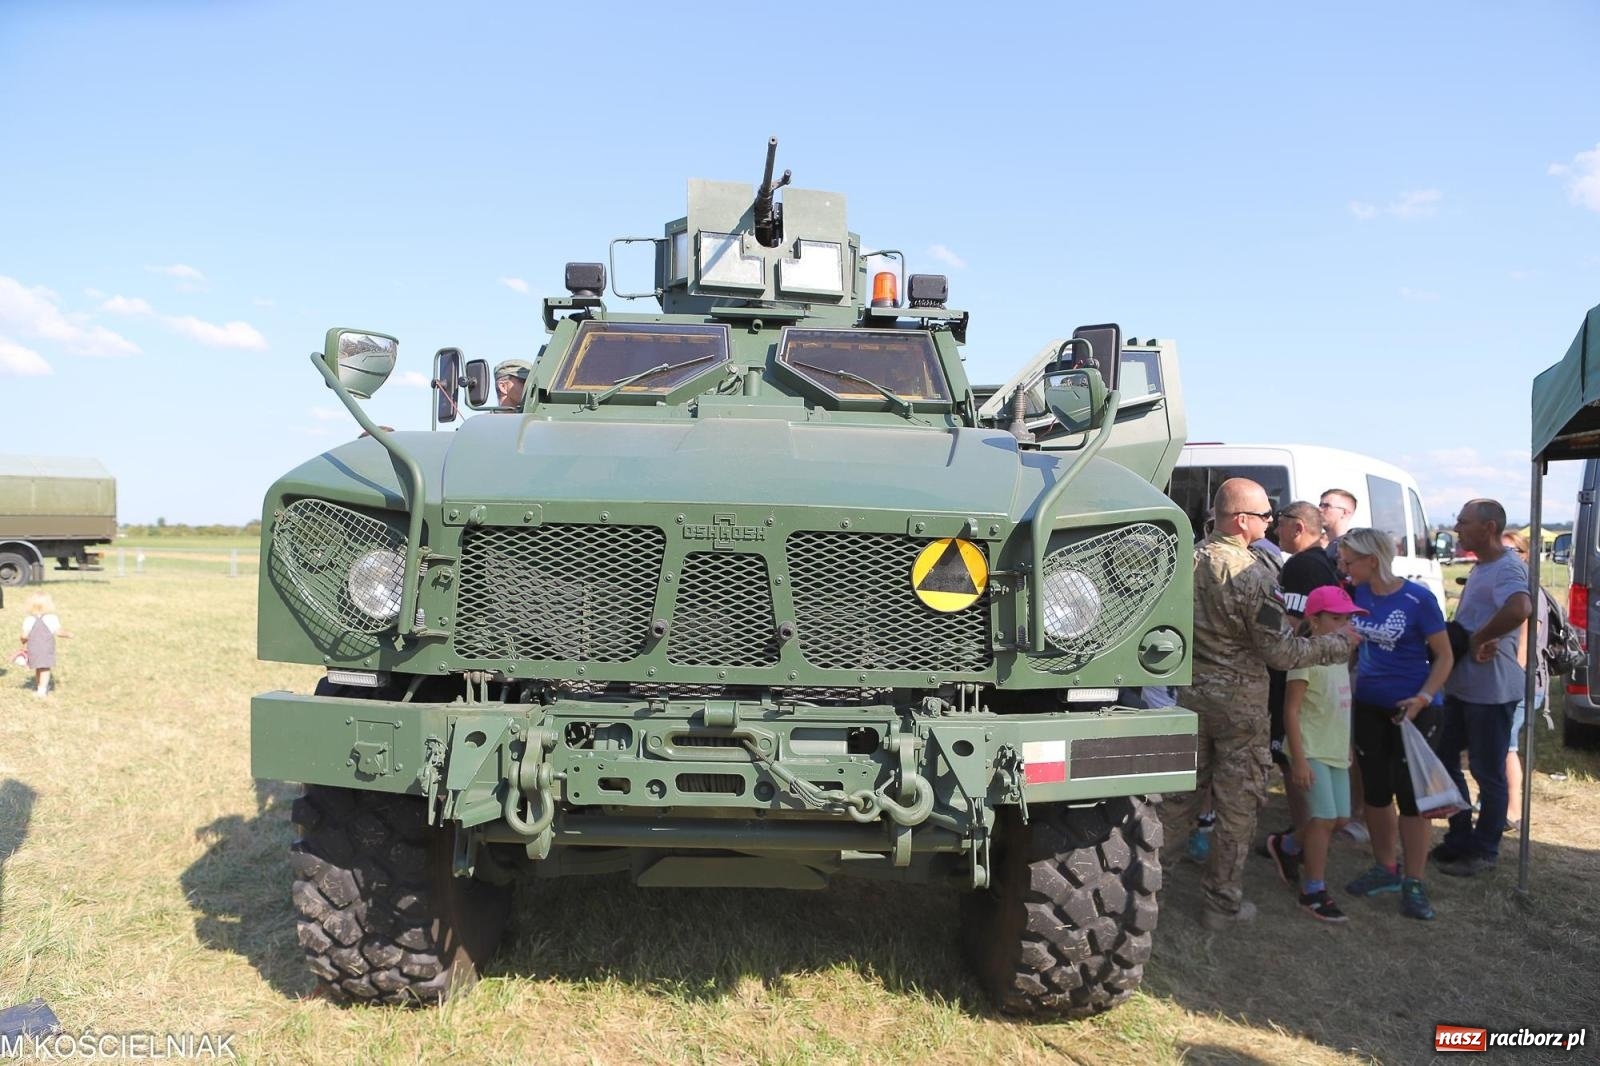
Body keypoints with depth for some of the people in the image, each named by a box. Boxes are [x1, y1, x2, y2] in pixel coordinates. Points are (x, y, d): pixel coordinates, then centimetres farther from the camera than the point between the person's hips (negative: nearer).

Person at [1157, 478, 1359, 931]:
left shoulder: (1191, 558, 0)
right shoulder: (1253, 575, -20)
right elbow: (1281, 652, -16)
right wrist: (1340, 643, -5)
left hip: (1191, 693, 6)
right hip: (1238, 701, -6)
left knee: (1183, 790, 18)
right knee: (1237, 805, 7)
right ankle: (1222, 903, 16)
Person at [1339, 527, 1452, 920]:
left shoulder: (1418, 599, -16)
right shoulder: (1358, 594, -1)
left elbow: (1444, 656, -10)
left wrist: (1423, 698, -22)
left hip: (1413, 709, -5)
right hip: (1369, 707, 5)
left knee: (1410, 794, 1)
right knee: (1375, 791, 13)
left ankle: (1414, 884, 12)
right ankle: (1385, 869, 29)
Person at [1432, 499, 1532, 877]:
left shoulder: (1507, 568, -19)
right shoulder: (1481, 568, 12)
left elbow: (1520, 609, -39)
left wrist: (1479, 639, -27)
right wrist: (1477, 640, -3)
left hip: (1491, 689, -10)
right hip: (1461, 684, 10)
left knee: (1488, 772, 3)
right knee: (1444, 759, 16)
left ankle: (1484, 851, 16)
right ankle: (1460, 838, 29)